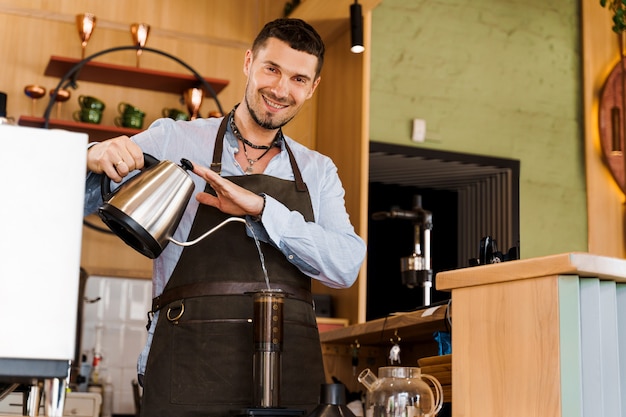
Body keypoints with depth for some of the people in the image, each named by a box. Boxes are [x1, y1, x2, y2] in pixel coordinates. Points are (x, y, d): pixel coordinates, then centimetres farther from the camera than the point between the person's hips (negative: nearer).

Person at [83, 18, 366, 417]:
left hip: (291, 373, 3)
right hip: (191, 365, -2)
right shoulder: (174, 140, 7)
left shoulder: (318, 171, 15)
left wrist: (262, 208, -12)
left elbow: (347, 265, -1)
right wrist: (94, 162, -16)